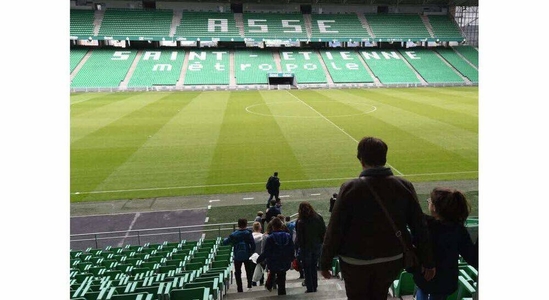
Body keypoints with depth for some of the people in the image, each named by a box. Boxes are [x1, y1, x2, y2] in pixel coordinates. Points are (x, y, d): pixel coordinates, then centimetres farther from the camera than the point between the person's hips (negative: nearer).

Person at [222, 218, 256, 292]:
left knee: (238, 273, 12)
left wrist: (226, 238, 15)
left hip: (237, 257, 0)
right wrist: (252, 252, 4)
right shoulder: (248, 233, -11)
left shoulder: (234, 234, -10)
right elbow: (253, 245, -13)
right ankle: (249, 285, 23)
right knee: (249, 271, 21)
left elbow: (224, 242, -6)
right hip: (247, 256, 0)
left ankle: (240, 289, 13)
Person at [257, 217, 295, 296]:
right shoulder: (288, 236, -5)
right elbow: (292, 250, 2)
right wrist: (291, 259, 18)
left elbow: (265, 252, -15)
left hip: (273, 264, -3)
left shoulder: (270, 238, -17)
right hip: (285, 264, 3)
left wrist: (259, 260, -1)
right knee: (282, 281, 14)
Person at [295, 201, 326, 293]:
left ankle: (310, 288, 15)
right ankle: (314, 287, 26)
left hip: (306, 247, -4)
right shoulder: (318, 218, -8)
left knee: (307, 268, 11)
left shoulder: (300, 222, -21)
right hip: (317, 246, 4)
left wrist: (298, 244, 3)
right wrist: (321, 242, 10)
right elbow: (324, 232, -2)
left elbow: (299, 238, -16)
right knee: (314, 267, 19)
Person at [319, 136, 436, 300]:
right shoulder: (404, 186, -10)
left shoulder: (350, 188, -21)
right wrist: (428, 262, 7)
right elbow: (420, 227, -5)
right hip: (392, 261, 4)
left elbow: (334, 230, -17)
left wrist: (325, 262, -5)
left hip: (356, 262, -3)